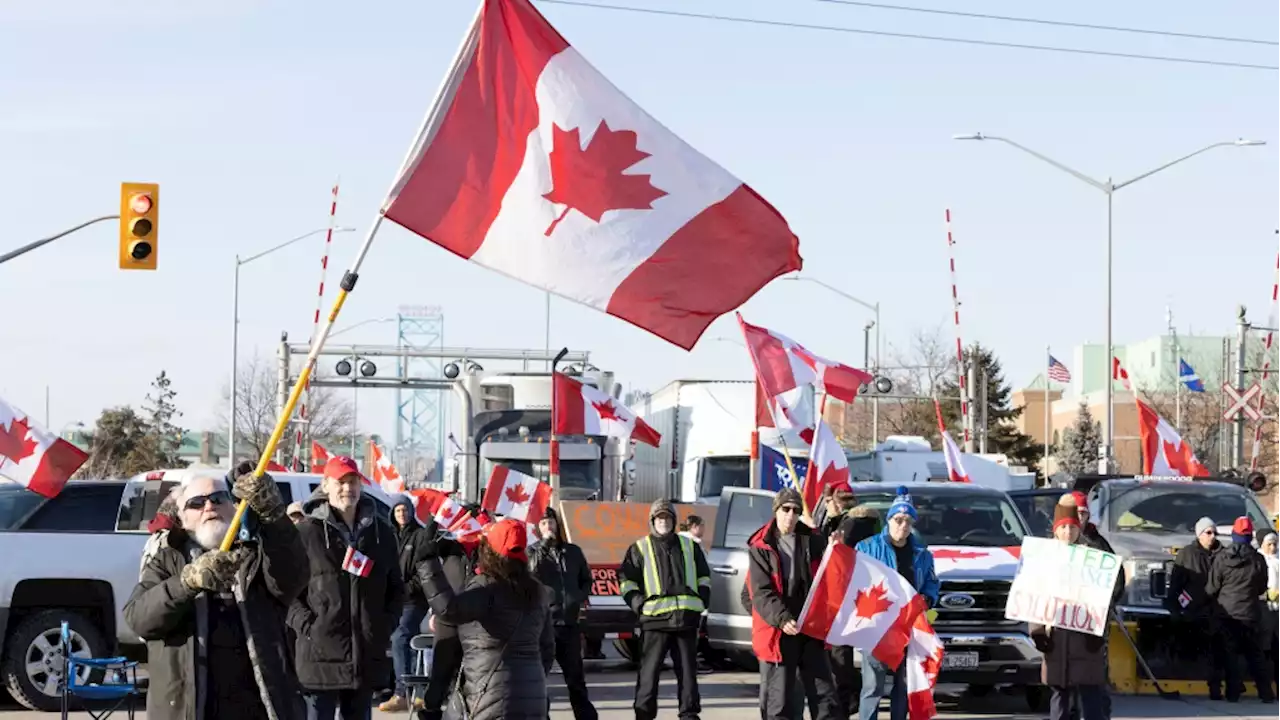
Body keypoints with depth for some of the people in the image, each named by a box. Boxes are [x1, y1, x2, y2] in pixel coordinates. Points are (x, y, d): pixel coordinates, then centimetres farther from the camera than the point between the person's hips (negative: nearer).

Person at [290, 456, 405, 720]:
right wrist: (306, 625, -14)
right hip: (320, 654, -5)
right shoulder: (307, 532, -5)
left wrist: (387, 624, 5)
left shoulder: (381, 532, 12)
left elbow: (396, 587, 19)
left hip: (368, 655, 5)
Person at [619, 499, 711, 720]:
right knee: (649, 669, -4)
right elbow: (626, 580, 6)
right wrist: (639, 604, -6)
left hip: (687, 618, 3)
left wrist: (702, 601, 7)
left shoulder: (689, 546, 16)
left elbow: (704, 577, 21)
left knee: (687, 668, 5)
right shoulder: (640, 548, 8)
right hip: (655, 618, -3)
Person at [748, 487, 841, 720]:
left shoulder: (814, 542, 9)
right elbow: (761, 593, -10)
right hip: (777, 633, -3)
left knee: (824, 696, 3)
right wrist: (782, 619, -25)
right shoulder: (760, 547, -1)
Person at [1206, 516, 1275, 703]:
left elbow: (1212, 588, -3)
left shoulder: (1221, 558, -9)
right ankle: (1266, 692, 8)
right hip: (1250, 613, 1)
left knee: (1231, 653, 5)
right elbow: (1262, 587, 4)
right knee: (1255, 654, 10)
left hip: (1227, 612, -1)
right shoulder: (1257, 560, -7)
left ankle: (1233, 692, -1)